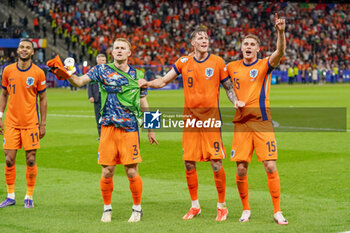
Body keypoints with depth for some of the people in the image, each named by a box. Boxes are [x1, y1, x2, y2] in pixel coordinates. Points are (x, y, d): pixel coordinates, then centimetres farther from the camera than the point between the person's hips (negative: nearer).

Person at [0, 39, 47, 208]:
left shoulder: (38, 73, -2)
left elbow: (42, 99, 3)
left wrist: (43, 124, 1)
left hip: (31, 123, -2)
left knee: (31, 160, -1)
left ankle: (29, 197, 10)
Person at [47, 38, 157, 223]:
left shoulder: (137, 75, 9)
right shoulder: (102, 70, 5)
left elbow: (143, 104, 16)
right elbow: (80, 81, -7)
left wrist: (150, 130, 18)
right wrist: (66, 75, -27)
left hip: (129, 129, 0)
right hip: (108, 128, 0)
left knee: (132, 172, -2)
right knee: (107, 172, 1)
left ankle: (137, 209, 16)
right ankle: (107, 208, 19)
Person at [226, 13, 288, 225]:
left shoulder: (264, 65, -1)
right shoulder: (233, 67, 9)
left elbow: (280, 52, -21)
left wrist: (281, 31, -37)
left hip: (262, 123, -2)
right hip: (241, 124, 2)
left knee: (271, 167, -8)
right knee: (241, 169, 1)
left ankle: (278, 212, 0)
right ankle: (246, 210, 17)